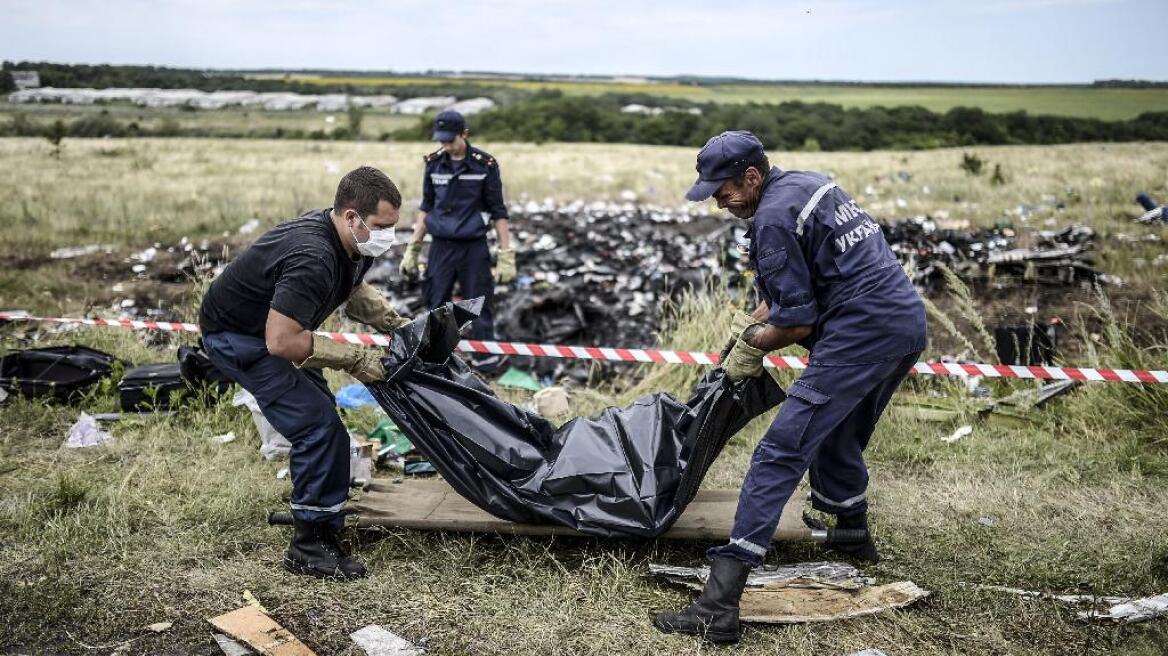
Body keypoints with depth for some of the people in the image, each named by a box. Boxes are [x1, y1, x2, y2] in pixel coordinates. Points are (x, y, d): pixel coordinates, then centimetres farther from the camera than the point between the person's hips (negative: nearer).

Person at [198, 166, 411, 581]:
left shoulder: (350, 244, -6)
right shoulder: (313, 258, -35)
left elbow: (356, 291, 15)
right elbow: (281, 341, -37)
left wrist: (397, 325, 0)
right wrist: (355, 359, -29)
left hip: (266, 327, 10)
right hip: (235, 337, -10)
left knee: (320, 408, 16)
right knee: (318, 425, -15)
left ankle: (313, 513, 31)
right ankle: (309, 545, -4)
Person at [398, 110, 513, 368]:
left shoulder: (484, 165, -7)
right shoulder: (434, 163, 4)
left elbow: (498, 212, -4)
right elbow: (426, 207, 12)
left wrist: (506, 256, -8)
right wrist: (412, 250, 10)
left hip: (474, 248, -3)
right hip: (440, 247, 4)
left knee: (479, 308, 1)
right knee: (436, 307, 6)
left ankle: (485, 361, 12)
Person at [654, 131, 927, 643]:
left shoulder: (773, 218, -12)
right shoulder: (807, 182, 18)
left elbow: (797, 321, -11)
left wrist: (754, 346, 4)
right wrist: (751, 322, 18)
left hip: (861, 333, -10)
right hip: (910, 322, 10)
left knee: (781, 452, -12)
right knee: (838, 440, 29)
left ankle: (718, 606, -16)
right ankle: (854, 540, 51)